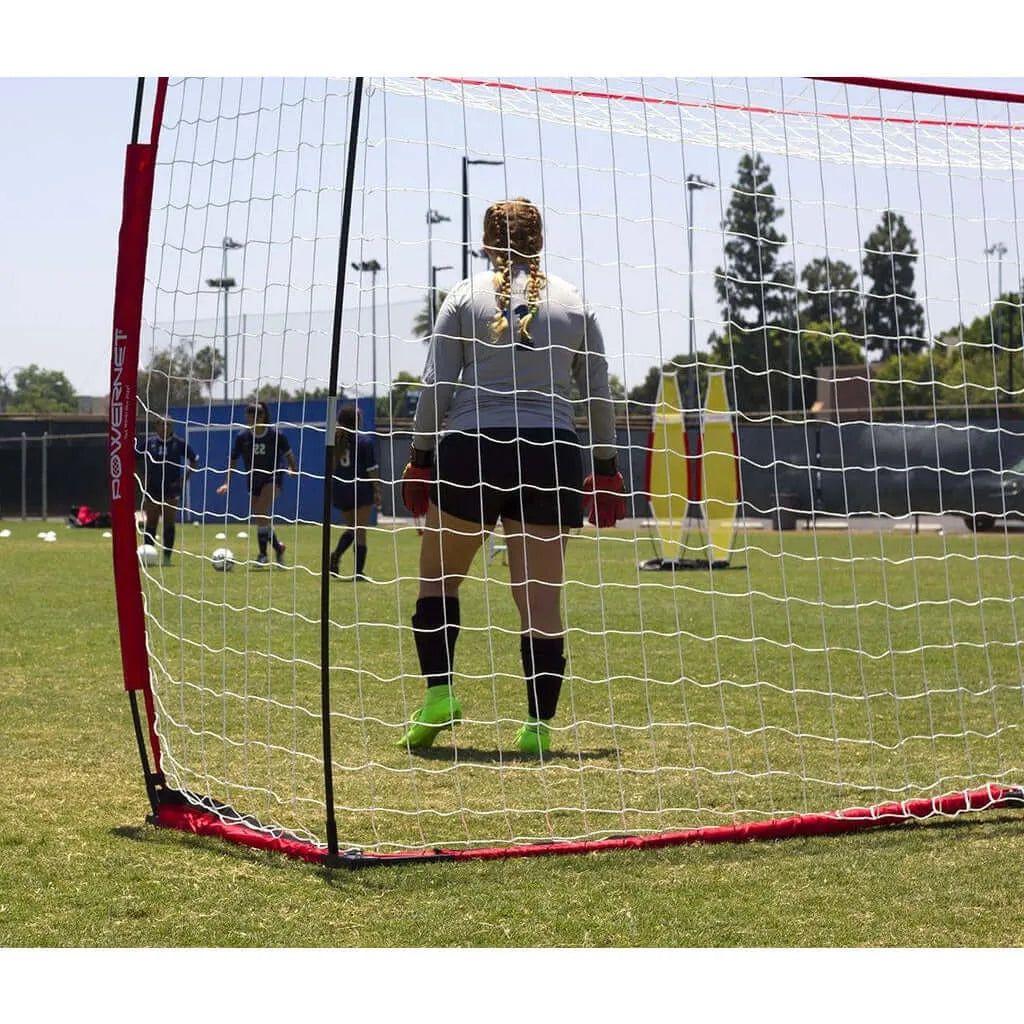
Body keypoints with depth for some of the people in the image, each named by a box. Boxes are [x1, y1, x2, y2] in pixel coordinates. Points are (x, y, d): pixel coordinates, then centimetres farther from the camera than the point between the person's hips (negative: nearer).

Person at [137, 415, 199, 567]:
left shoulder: (180, 443, -2)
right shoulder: (149, 442, 1)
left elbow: (194, 461, 8)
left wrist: (184, 479, -1)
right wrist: (143, 478, 3)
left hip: (171, 490, -1)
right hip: (152, 490, 1)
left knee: (169, 524, -3)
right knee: (150, 523, 5)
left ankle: (167, 557, 3)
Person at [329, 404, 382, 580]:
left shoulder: (335, 440, 3)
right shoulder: (365, 441, -9)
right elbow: (372, 470, -9)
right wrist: (377, 491, -3)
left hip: (340, 490, 4)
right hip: (361, 488, -4)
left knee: (351, 527, 20)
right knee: (360, 531, 1)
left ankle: (336, 555, -4)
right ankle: (359, 572, -1)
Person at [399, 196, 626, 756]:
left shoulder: (465, 296, 4)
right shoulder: (574, 302, 9)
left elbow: (435, 386, 0)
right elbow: (598, 393, 9)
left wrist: (419, 456, 6)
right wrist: (606, 469, 15)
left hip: (470, 448, -1)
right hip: (552, 454, 1)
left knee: (437, 575, 16)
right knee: (541, 598, 2)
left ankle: (438, 694, 4)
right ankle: (538, 725, -1)